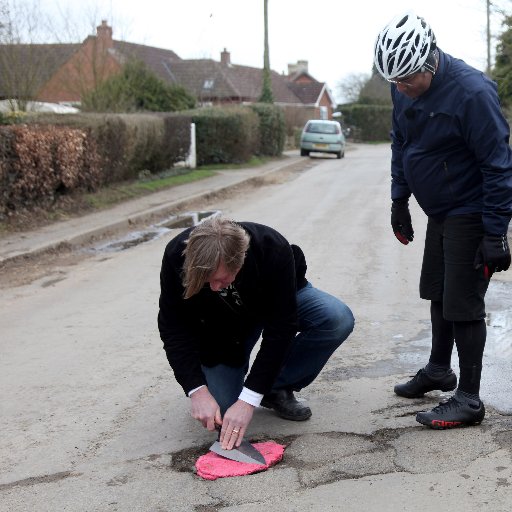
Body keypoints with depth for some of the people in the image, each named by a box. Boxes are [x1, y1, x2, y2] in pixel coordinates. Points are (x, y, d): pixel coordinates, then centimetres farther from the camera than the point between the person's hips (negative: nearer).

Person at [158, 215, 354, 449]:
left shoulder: (274, 250, -39)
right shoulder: (177, 256, -34)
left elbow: (280, 328, -34)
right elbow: (174, 329, -23)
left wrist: (248, 399, -36)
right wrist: (197, 390, -33)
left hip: (280, 300, 0)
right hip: (220, 323, 0)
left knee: (338, 319, -29)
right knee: (222, 410, -14)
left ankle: (277, 389, -9)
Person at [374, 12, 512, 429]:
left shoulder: (472, 92, -26)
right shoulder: (404, 89, -2)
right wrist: (399, 200, 17)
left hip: (470, 215, -8)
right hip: (439, 213, 8)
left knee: (464, 305, -4)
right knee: (439, 295, 20)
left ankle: (469, 400, 7)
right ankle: (438, 371, 39)